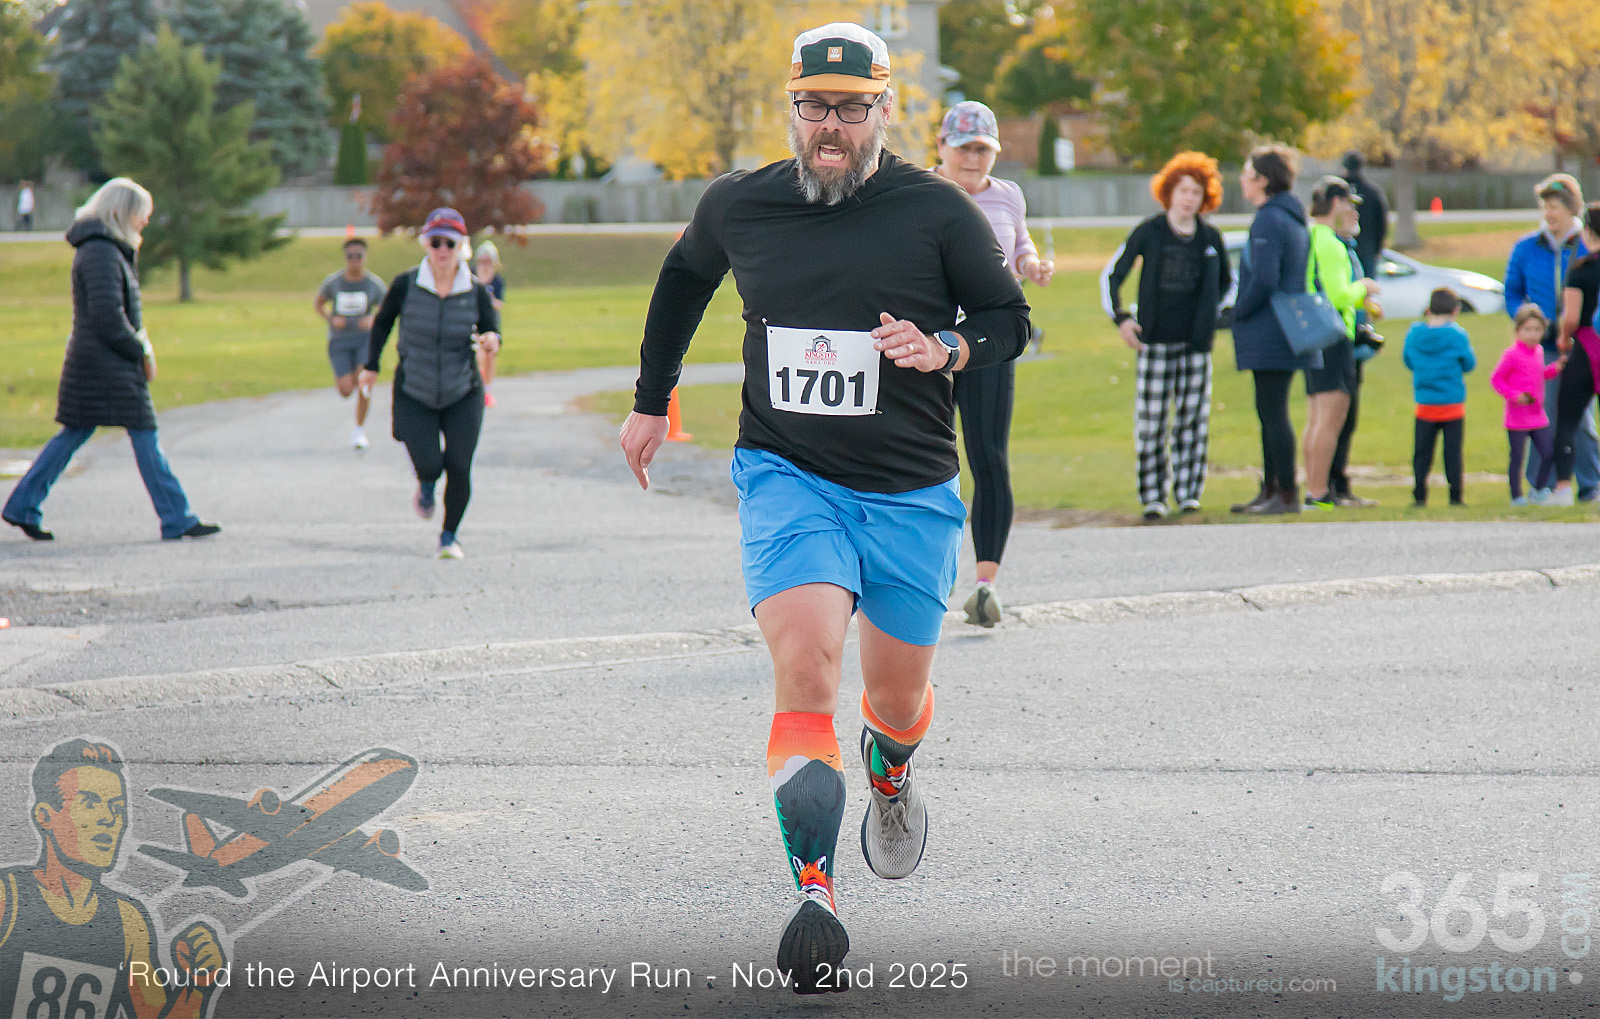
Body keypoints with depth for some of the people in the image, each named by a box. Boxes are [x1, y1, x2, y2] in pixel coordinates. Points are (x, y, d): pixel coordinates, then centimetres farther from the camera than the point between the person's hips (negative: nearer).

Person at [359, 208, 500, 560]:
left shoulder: (476, 291, -8)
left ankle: (450, 536, 15)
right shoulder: (406, 285, -9)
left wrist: (491, 340, -25)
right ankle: (426, 488, 27)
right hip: (415, 395, -1)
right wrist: (372, 365, 9)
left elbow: (491, 329, 0)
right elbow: (383, 321, 7)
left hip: (463, 394, 1)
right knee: (429, 465, -13)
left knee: (458, 468, -7)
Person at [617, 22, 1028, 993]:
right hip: (787, 476, 0)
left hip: (910, 491, 0)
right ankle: (814, 891, -24)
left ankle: (893, 772, 49)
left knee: (897, 697, 11)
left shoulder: (937, 210, -6)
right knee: (806, 663, -23)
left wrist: (945, 349, -16)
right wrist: (651, 400, 24)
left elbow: (1010, 318, 4)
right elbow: (683, 278, 22)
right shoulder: (737, 205, 1)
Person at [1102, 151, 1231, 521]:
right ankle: (1153, 496, 0)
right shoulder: (1148, 233, 0)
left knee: (1193, 419, 2)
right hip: (1156, 340, -2)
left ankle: (1189, 492, 10)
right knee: (1151, 421, -5)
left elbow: (1226, 282, 23)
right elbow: (1111, 275, 6)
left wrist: (1209, 313, 11)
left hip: (1196, 344, 2)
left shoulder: (1211, 239, 7)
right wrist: (1120, 317, -4)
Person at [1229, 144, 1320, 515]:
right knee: (1270, 411, 15)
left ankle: (1287, 494, -7)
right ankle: (1270, 490, 20)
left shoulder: (1268, 222, -16)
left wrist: (1238, 313, -8)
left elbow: (1263, 282, -23)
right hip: (1289, 329, 10)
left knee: (1273, 411, -7)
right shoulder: (1294, 220, 15)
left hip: (1269, 332, -10)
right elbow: (1312, 279, 20)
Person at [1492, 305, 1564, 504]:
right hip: (1517, 418, -7)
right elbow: (1496, 379, -10)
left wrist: (1555, 368, 8)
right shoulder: (1512, 355, -13)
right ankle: (1517, 497, 11)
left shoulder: (1538, 352, 10)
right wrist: (1514, 395, -21)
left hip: (1537, 416, 7)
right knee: (1517, 458, 0)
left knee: (1549, 453, 3)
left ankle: (1539, 491, 20)